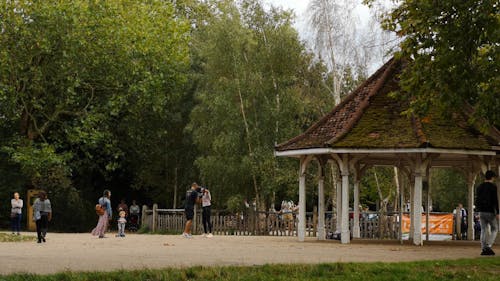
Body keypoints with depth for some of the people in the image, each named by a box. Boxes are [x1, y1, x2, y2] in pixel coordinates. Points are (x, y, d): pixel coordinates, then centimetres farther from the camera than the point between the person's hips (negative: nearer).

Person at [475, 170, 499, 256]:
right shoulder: (493, 186, -7)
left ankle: (483, 249, 2)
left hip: (481, 212, 5)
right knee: (494, 229, 5)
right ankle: (488, 246, -10)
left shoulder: (479, 187, 12)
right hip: (490, 212, -5)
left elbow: (477, 201, 14)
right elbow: (495, 200, -12)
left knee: (483, 230, 7)